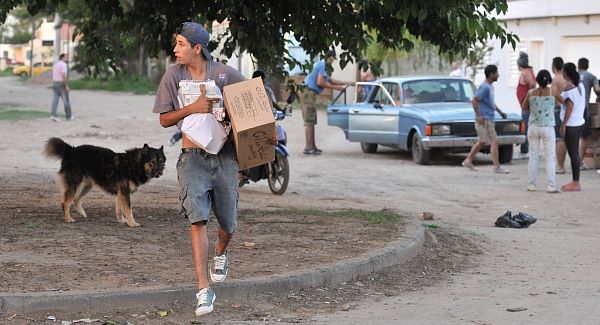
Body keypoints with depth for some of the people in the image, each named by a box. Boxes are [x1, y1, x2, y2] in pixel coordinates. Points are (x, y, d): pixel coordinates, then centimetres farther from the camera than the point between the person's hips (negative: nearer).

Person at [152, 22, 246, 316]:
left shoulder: (224, 74, -3)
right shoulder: (173, 75, 0)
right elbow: (165, 119, 2)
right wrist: (192, 108, -14)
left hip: (225, 155, 1)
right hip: (193, 157, -1)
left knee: (227, 222, 10)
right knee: (197, 219, -16)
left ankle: (220, 253, 48)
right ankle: (204, 290, -16)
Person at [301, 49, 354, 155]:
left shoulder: (321, 65, 23)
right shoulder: (322, 65, -9)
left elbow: (330, 80, 30)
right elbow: (320, 83, -17)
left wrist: (347, 83, 30)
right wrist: (334, 87, -7)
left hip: (309, 94, 11)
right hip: (309, 93, -11)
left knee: (311, 121, 13)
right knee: (309, 121, -11)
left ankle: (312, 146, 16)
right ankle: (308, 148, -14)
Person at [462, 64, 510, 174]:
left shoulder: (490, 87, 13)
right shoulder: (484, 87, -17)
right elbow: (475, 100, -21)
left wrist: (500, 112, 21)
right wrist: (479, 116, -23)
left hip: (489, 119, 10)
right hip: (485, 120, -10)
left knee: (482, 141, 18)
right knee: (494, 142, -9)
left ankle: (468, 160, 25)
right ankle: (497, 167, -8)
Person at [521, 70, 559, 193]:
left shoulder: (531, 93, -1)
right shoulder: (552, 92, -9)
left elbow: (524, 107, 9)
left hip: (533, 127, 3)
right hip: (548, 127, -3)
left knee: (533, 156, 11)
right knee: (550, 157, 0)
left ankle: (531, 184, 12)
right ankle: (551, 185, -5)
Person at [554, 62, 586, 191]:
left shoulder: (568, 86, -16)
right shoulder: (580, 85, 8)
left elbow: (569, 107, -18)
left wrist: (563, 125, -15)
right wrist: (557, 96, 16)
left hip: (571, 124, -9)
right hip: (579, 122, 9)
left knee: (573, 153, -4)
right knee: (575, 153, 14)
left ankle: (576, 183, -1)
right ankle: (575, 181, 20)